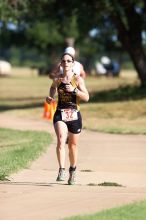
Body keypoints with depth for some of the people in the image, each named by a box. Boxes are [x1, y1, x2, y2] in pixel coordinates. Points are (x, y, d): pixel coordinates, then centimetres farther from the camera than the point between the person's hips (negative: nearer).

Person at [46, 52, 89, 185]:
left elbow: (86, 97, -9)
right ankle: (62, 170, -30)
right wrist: (50, 97, 9)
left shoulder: (78, 79, -3)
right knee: (61, 140, -23)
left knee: (73, 145, 13)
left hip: (74, 115, 0)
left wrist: (74, 90, -21)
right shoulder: (57, 79, 4)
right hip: (60, 114, 0)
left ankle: (73, 170, 35)